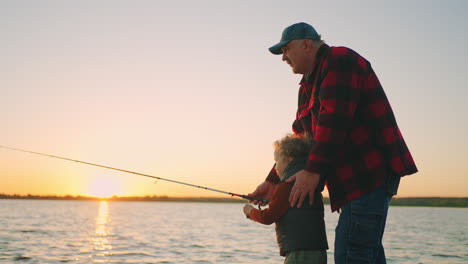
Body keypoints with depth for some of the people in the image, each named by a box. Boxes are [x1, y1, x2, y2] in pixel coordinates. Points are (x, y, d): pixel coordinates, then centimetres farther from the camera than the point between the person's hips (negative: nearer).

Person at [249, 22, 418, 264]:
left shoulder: (339, 60, -7)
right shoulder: (308, 86, 23)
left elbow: (334, 119, -20)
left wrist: (312, 171, -22)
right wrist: (272, 182, 19)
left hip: (372, 170, -10)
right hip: (356, 177, 10)